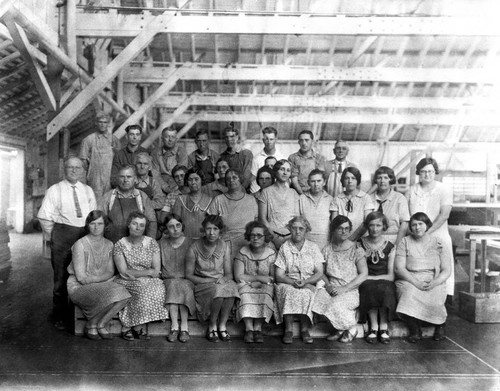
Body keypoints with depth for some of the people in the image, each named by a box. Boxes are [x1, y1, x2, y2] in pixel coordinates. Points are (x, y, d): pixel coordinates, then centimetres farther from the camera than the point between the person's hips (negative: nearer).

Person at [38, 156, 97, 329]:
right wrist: (52, 237, -1)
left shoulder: (88, 190, 12)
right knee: (61, 277, 3)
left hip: (85, 234, 3)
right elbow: (44, 217, 0)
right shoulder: (54, 190, 2)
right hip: (63, 234, -3)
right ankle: (60, 317, 17)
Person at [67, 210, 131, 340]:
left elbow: (110, 272, 3)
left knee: (123, 295, -22)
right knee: (108, 296, -30)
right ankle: (90, 326, -3)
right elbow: (81, 277, -15)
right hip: (79, 287, -5)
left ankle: (101, 325, -3)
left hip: (102, 285, 5)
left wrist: (95, 278, -15)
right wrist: (103, 277, -8)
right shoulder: (80, 245, -12)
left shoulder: (108, 244, 5)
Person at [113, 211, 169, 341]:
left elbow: (156, 271, -1)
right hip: (128, 283, -2)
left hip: (150, 281, 3)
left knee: (158, 288, -29)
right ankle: (140, 326, -15)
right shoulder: (120, 245, -1)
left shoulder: (152, 243, 4)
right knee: (145, 289, -31)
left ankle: (128, 326, -17)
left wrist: (134, 274, -10)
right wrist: (147, 272, -10)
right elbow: (124, 272, -8)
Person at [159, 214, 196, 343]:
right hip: (168, 280, 1)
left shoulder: (189, 243, 2)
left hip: (187, 280, -1)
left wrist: (181, 276, -12)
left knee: (183, 286, -33)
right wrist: (172, 276, -7)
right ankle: (174, 327, -33)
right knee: (173, 284, -32)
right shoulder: (163, 243, 8)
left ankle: (184, 327, -30)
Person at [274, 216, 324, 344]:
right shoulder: (284, 248, 5)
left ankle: (305, 329, -21)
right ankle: (288, 330, -27)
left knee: (305, 293, -33)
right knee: (289, 291, -34)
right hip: (288, 284, 0)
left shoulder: (313, 247, 8)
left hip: (309, 285, 0)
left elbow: (319, 273, 1)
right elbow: (279, 275, -1)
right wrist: (293, 282, -20)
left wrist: (305, 282, -17)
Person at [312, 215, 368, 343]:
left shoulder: (355, 250, 0)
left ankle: (351, 328, 1)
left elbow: (364, 274, -6)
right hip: (331, 288, 4)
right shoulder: (327, 250, 10)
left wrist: (344, 288, -15)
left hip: (350, 290, -3)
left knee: (336, 305, -32)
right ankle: (339, 328, -3)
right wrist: (328, 285, -9)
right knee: (317, 300, -27)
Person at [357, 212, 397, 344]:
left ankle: (384, 327, -20)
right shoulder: (360, 245, 5)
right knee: (369, 288, -32)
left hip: (384, 282, 0)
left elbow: (391, 276, 0)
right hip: (366, 283, 0)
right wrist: (366, 278, -16)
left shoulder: (390, 247, 5)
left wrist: (371, 277, -9)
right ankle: (373, 327, -22)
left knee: (384, 289, -32)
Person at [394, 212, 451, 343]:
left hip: (434, 282, 0)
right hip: (409, 280, 0)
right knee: (410, 295, -33)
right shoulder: (405, 242, 8)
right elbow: (398, 268, -2)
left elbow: (446, 271, 4)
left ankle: (440, 325, 5)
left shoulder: (438, 243, 9)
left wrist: (434, 282, -17)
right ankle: (415, 330, -8)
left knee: (434, 301, -30)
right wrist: (416, 282, -17)